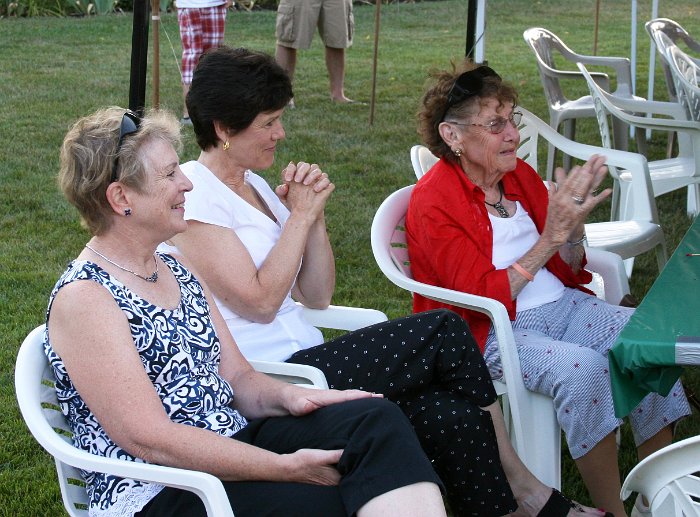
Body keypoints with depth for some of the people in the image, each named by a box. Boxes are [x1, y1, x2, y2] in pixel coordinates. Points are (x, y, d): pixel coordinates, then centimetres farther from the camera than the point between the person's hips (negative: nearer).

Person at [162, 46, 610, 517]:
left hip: (304, 364, 8)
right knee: (443, 329, -13)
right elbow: (261, 301, -16)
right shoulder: (192, 196, -10)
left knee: (454, 417, -15)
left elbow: (318, 296, 14)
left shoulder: (254, 185, 16)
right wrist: (301, 215, -8)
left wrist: (315, 215, 0)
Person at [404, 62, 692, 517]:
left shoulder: (520, 175, 7)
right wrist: (550, 237, -22)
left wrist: (574, 223, -10)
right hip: (492, 331, -7)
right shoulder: (433, 201, -12)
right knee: (583, 368, -32)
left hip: (560, 306, 7)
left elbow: (567, 272, 11)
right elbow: (484, 296, -19)